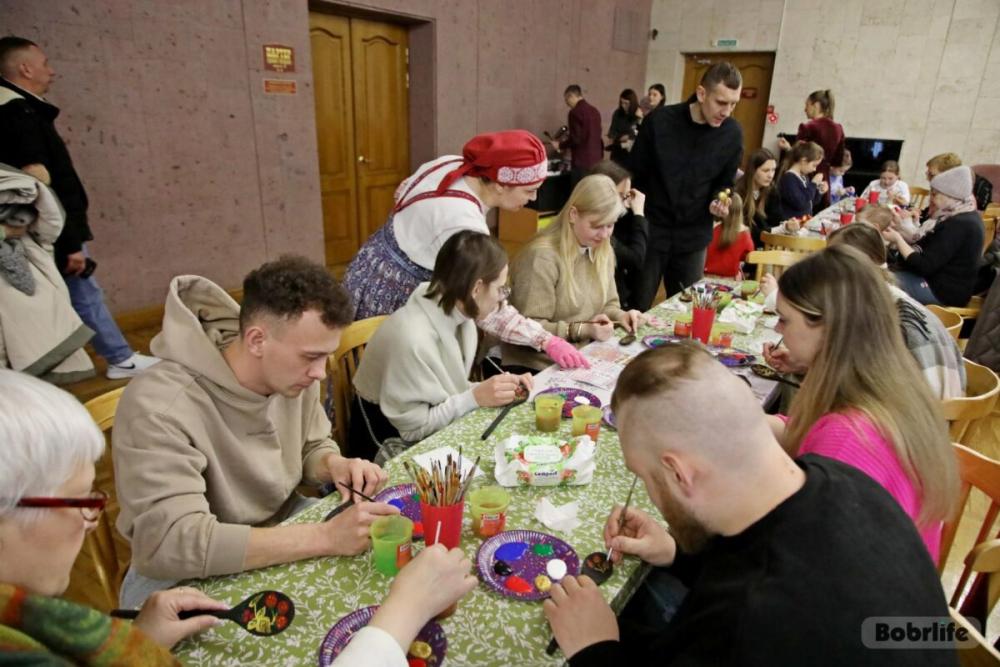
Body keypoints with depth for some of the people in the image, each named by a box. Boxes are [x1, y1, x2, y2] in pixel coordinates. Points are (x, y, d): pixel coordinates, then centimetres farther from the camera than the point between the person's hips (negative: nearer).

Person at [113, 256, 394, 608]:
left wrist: (335, 464, -18)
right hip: (186, 577, -5)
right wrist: (325, 537, -38)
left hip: (282, 532, 6)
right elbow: (173, 543, -36)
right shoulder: (159, 406, -31)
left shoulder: (292, 371, -11)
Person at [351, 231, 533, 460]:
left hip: (433, 432, 7)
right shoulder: (413, 339, -30)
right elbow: (412, 428, -21)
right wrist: (475, 398, -23)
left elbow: (448, 391, 4)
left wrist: (489, 390, -10)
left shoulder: (459, 316, -6)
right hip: (392, 443, -7)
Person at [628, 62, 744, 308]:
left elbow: (724, 182, 11)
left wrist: (719, 201, -11)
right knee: (638, 307, 5)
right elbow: (634, 175, -4)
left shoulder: (733, 133, -3)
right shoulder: (658, 121, -11)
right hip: (650, 230, -2)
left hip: (693, 236, 3)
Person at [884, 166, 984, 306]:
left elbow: (925, 266, -23)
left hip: (944, 290, -10)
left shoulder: (958, 225, -22)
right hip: (938, 278, 10)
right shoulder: (959, 216, 10)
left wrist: (897, 239, -15)